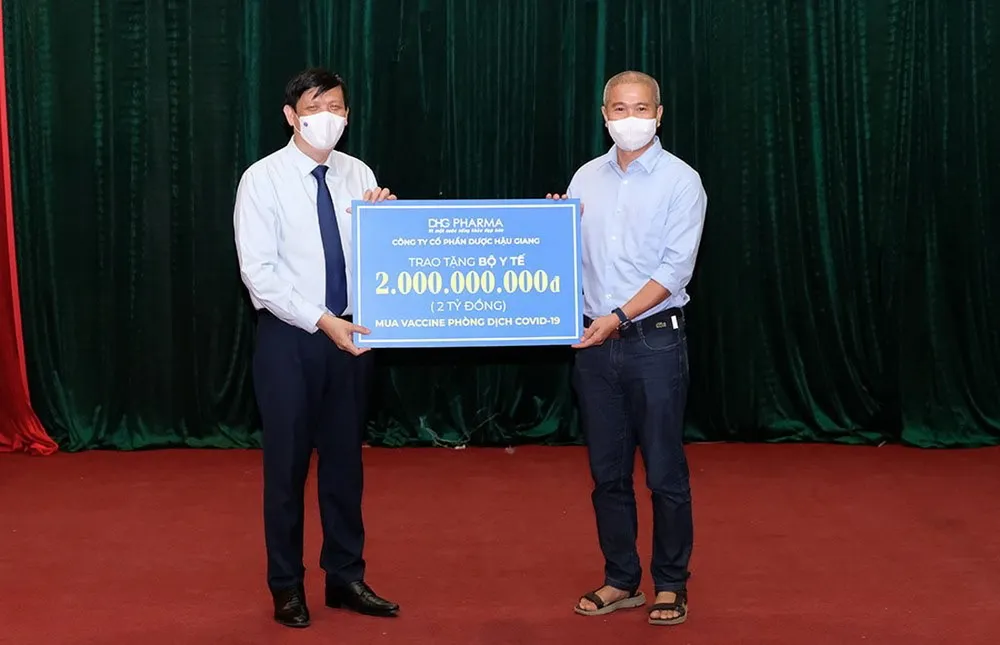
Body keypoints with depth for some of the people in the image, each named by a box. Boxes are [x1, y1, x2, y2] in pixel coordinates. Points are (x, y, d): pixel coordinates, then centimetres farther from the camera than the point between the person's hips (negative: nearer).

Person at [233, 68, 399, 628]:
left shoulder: (358, 175, 4)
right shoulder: (264, 179, -9)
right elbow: (259, 273, -15)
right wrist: (323, 321, -21)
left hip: (350, 332, 4)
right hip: (290, 335, -4)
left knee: (345, 456, 12)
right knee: (288, 461, 6)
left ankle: (346, 577, 26)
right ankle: (287, 586, 20)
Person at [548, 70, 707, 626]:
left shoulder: (680, 180, -4)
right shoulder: (586, 178, 10)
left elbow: (674, 269, -12)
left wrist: (619, 317, -19)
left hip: (655, 338, -4)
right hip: (595, 343, 4)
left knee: (665, 472, 1)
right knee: (608, 471, 10)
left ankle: (671, 584, 14)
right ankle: (622, 580, 22)